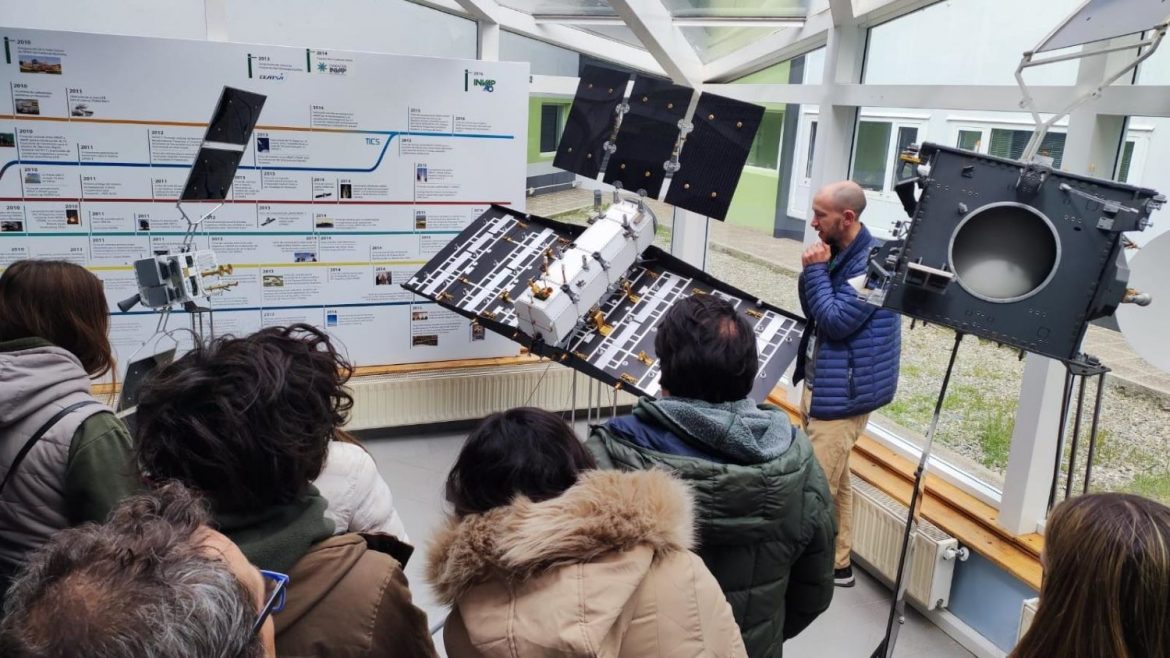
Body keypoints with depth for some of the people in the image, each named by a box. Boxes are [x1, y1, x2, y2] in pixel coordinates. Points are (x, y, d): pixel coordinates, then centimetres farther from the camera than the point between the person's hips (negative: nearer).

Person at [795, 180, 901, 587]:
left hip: (844, 389, -10)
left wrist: (816, 269, -17)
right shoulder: (838, 252, 9)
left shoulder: (873, 261, -19)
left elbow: (836, 321, -23)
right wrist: (811, 270, -6)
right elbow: (812, 312, 10)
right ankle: (835, 563, 29)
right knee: (834, 480, 17)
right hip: (821, 381, 10)